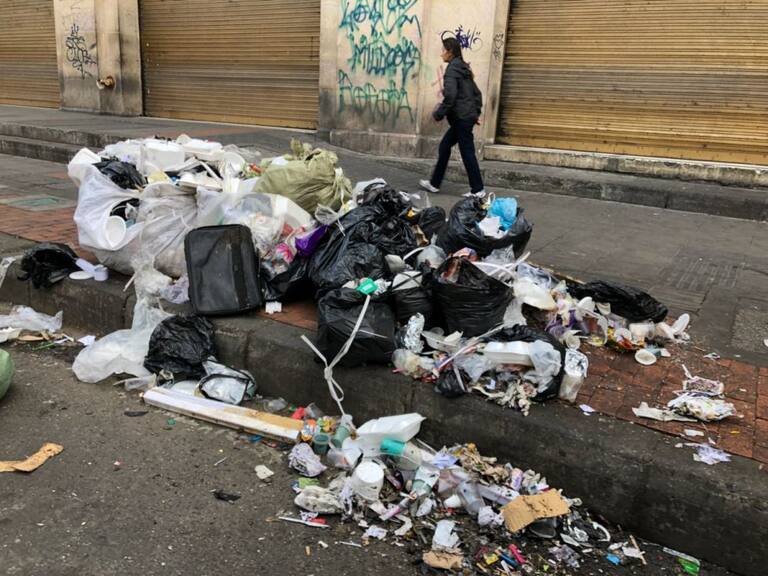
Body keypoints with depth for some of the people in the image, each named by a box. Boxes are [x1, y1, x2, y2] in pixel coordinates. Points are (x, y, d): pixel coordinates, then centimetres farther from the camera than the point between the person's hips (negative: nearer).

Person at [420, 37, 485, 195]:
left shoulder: (452, 69, -12)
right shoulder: (463, 68, 17)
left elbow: (450, 95, -23)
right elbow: (477, 92, 19)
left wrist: (438, 114, -14)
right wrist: (476, 112, 21)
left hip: (461, 118, -10)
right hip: (467, 116, 10)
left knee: (467, 152, -3)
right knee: (445, 146, 14)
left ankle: (478, 190, 3)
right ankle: (434, 183, 20)